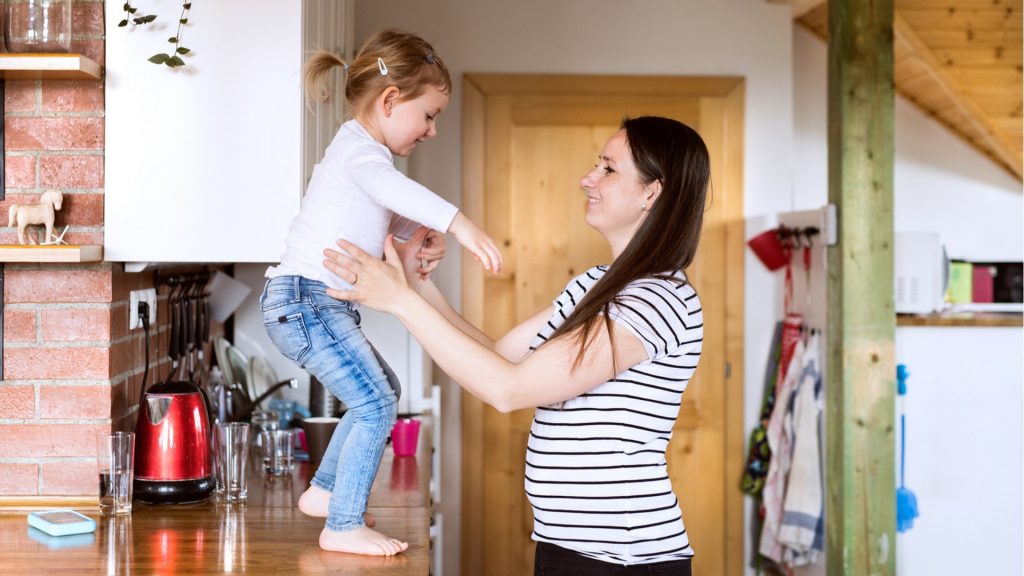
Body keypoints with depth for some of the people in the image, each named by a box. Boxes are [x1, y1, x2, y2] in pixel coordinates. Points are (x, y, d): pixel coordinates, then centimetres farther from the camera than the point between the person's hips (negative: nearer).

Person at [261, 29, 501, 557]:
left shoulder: (360, 151, 20)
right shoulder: (359, 146, -14)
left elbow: (389, 212, 25)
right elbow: (389, 185, -37)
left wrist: (421, 234, 0)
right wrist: (458, 222, -49)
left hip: (321, 305, 11)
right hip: (305, 300, -11)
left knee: (383, 391, 22)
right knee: (375, 405, -12)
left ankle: (323, 491, 31)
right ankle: (343, 527, -7)